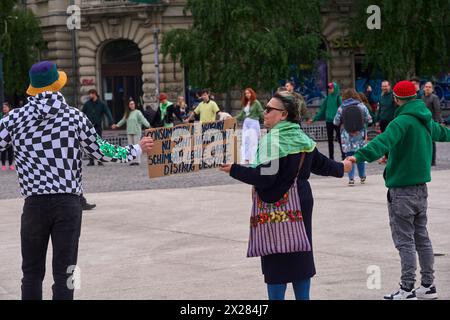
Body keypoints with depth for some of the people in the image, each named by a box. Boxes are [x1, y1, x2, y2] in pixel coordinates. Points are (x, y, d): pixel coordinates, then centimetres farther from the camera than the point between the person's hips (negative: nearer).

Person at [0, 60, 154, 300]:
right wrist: (137, 150, 22)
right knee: (64, 274, 3)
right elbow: (101, 152, 7)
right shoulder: (74, 116, 1)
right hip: (68, 203, 0)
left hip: (35, 203, 0)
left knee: (32, 272, 10)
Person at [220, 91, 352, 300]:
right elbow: (320, 163, 20)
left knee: (277, 258, -2)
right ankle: (303, 296, 20)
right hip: (302, 201, 8)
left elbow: (264, 177, -24)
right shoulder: (302, 138, 8)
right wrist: (340, 168, 39)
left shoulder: (273, 140, -17)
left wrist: (233, 170, -21)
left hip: (277, 204, -8)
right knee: (300, 253, 14)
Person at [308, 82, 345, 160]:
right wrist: (314, 119, 12)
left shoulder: (338, 98, -6)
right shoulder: (328, 98, 9)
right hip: (328, 121, 5)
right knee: (330, 141, 8)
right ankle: (331, 158, 14)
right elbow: (322, 110, 14)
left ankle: (344, 157, 2)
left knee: (340, 139, -3)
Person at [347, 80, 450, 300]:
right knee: (422, 237, 15)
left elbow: (384, 141, -34)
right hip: (421, 186, 8)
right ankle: (428, 286, 22)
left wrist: (360, 156, -47)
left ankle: (407, 290, -6)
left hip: (402, 189, -8)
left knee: (405, 240, -6)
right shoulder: (425, 121, 11)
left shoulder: (403, 121, -16)